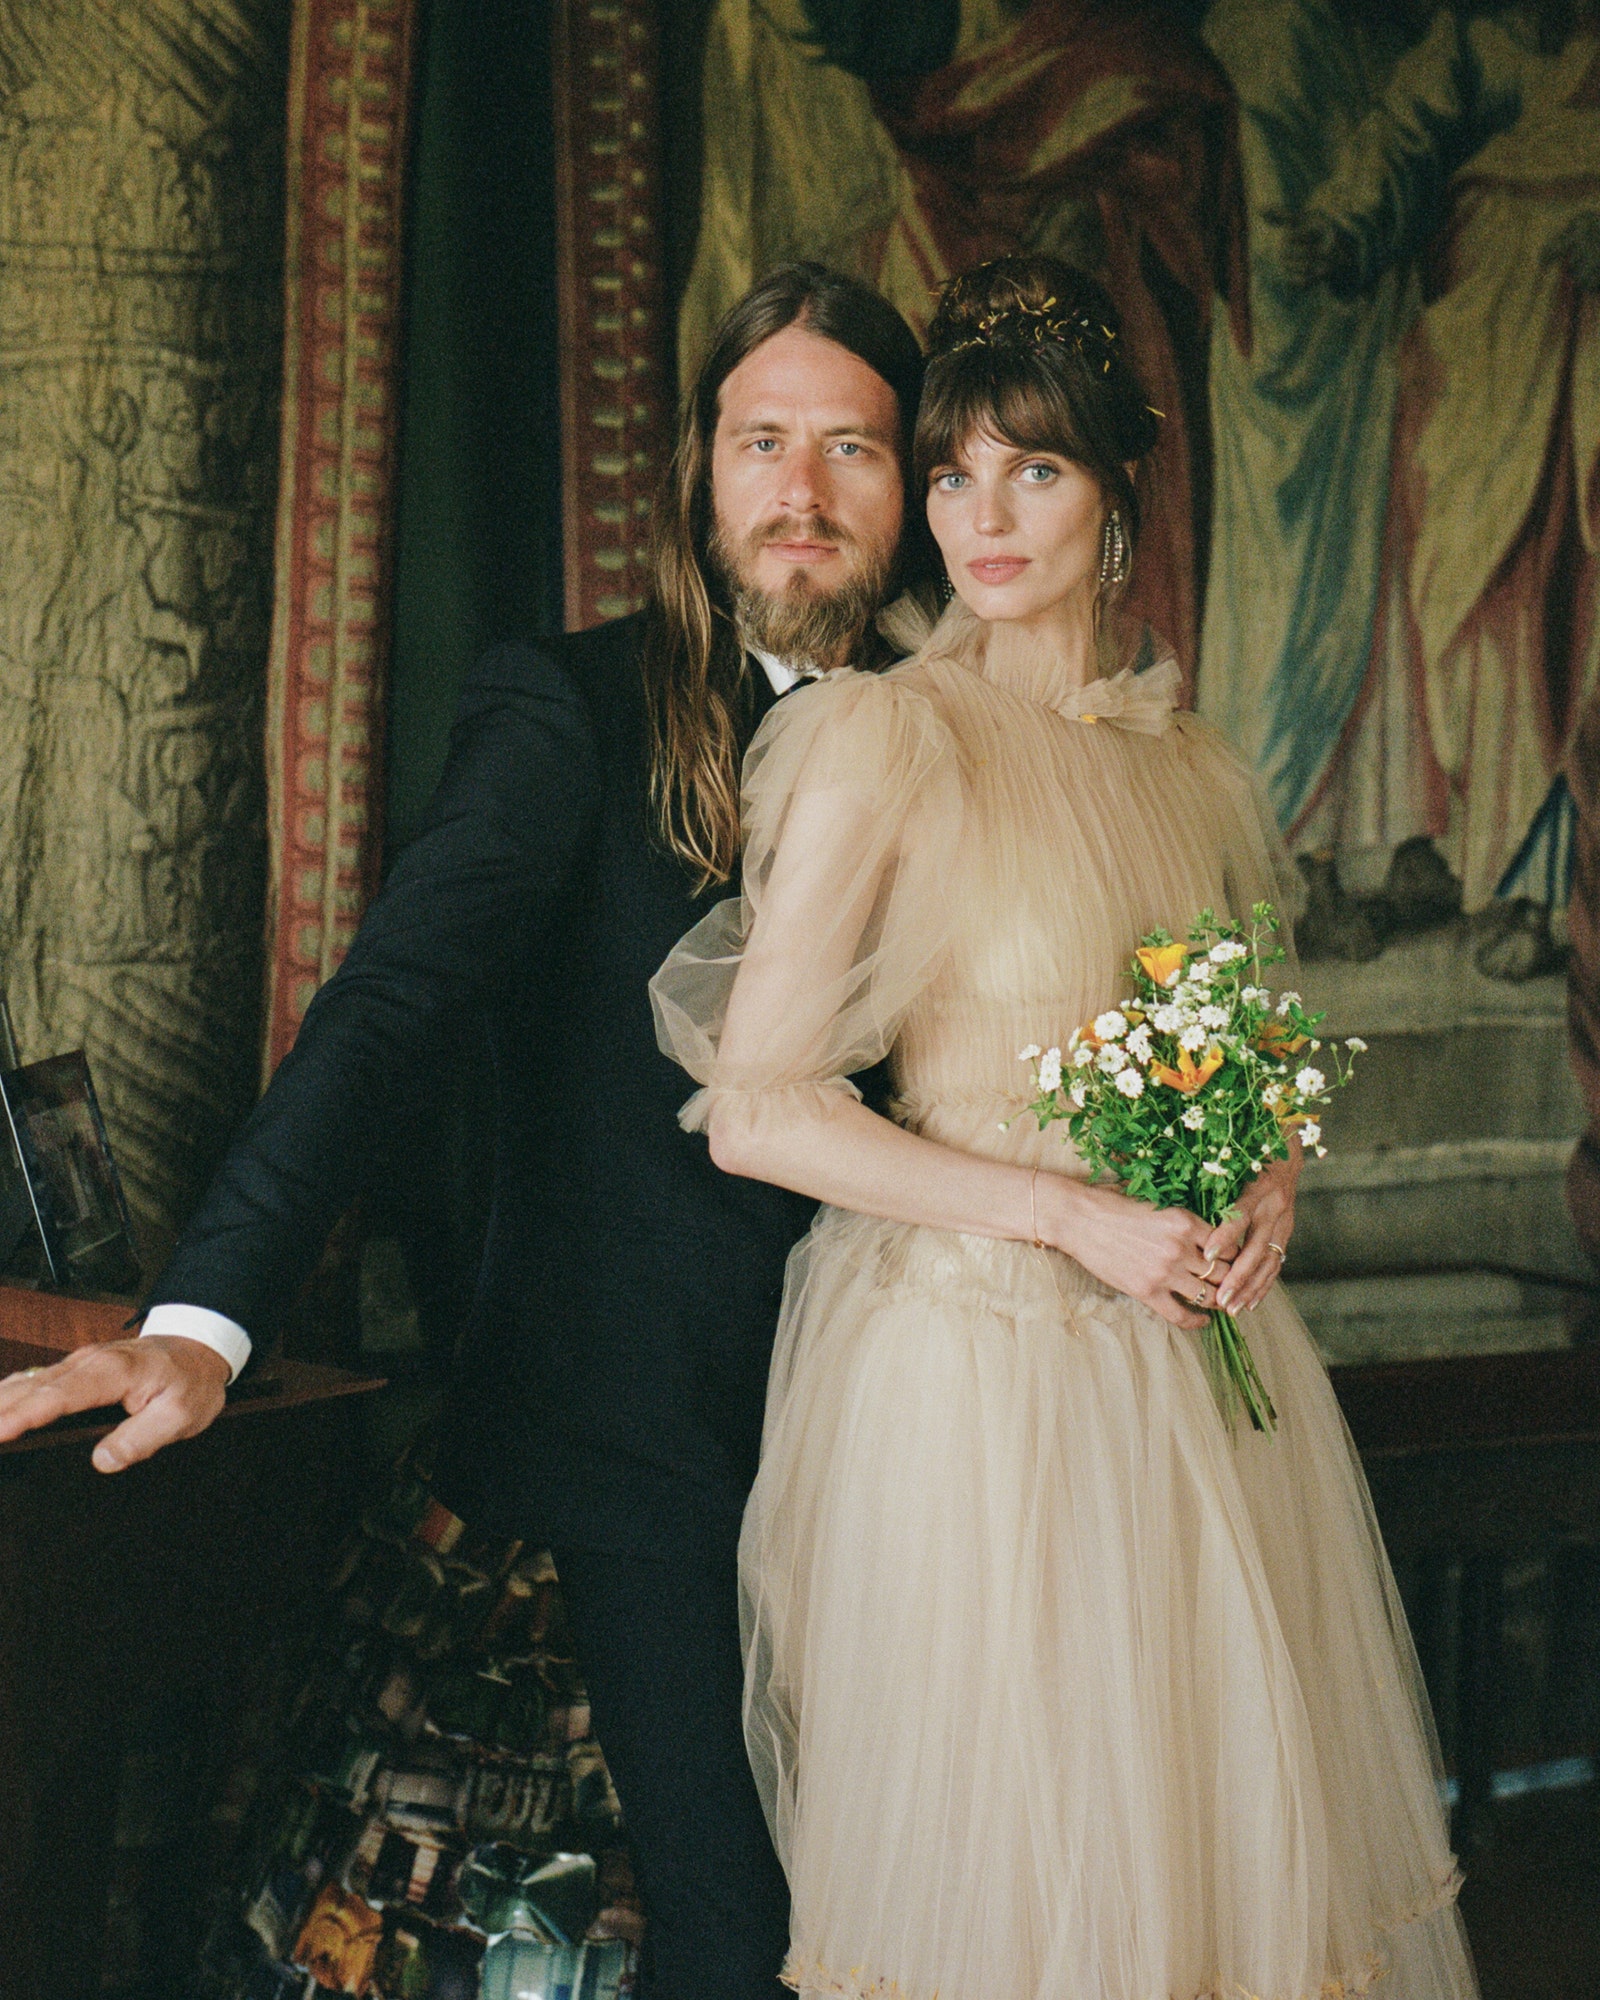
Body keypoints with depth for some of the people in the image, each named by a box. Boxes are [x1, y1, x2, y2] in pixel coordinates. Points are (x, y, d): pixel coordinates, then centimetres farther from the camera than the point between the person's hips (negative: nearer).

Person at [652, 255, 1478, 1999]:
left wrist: (1268, 1173, 1)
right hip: (977, 1349, -6)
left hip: (1189, 1363, 6)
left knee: (1226, 1826, 13)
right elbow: (755, 1109, -15)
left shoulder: (1187, 765, 9)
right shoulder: (888, 739, -9)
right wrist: (1074, 1217, -16)